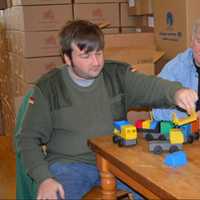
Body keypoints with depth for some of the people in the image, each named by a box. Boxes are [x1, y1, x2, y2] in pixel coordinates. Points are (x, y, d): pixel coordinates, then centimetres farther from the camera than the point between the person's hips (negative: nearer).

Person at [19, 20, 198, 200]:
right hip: (69, 164, -2)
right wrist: (44, 178, -15)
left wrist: (176, 92, -33)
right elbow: (29, 139, 0)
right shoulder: (48, 87, -4)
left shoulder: (117, 74, 2)